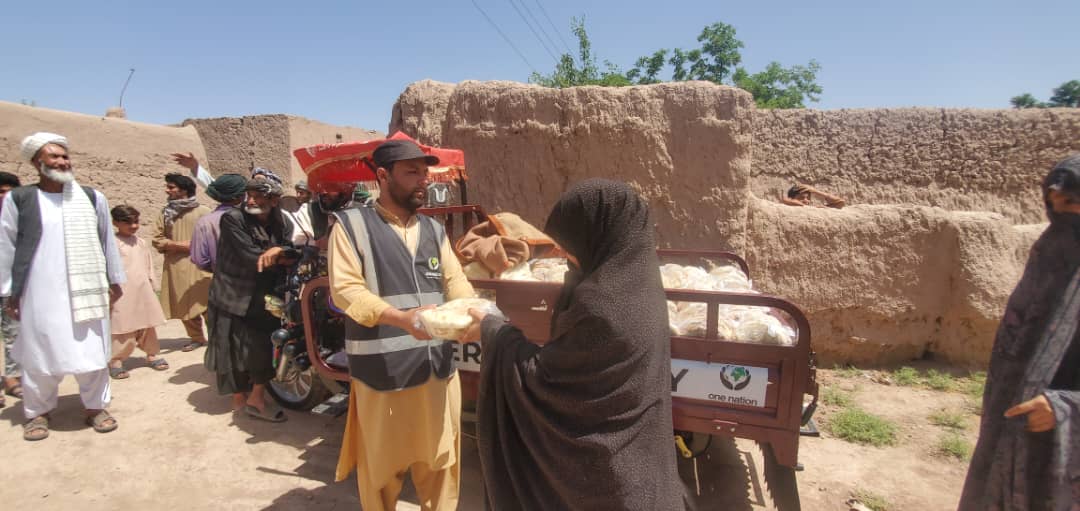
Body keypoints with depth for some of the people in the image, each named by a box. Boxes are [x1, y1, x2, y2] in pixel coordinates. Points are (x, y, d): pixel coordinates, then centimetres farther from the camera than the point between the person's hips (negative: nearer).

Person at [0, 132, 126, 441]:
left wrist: (115, 280, 10)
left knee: (92, 351, 6)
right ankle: (37, 412, 26)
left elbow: (108, 241, 8)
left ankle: (96, 406, 20)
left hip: (87, 291, 1)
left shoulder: (93, 198, 2)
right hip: (41, 294, -1)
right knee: (40, 353, 9)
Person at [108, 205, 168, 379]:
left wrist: (150, 284, 17)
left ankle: (152, 355, 24)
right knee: (124, 328, -5)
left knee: (149, 325, 12)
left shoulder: (141, 243, 11)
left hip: (144, 291, 6)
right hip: (124, 294, -6)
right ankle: (116, 361, 7)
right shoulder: (113, 243, -8)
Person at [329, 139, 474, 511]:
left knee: (440, 460, 16)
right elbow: (344, 289, -13)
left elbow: (455, 282, 7)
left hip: (438, 365, 5)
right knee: (382, 463, 14)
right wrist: (402, 318, -27)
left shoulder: (434, 229, 12)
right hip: (383, 369, -4)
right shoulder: (352, 225, -4)